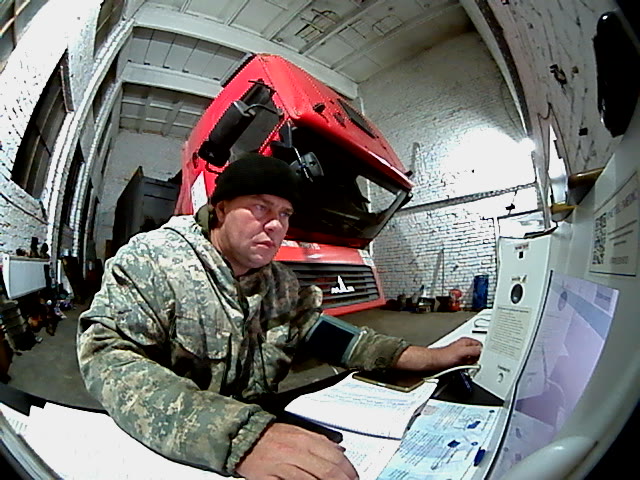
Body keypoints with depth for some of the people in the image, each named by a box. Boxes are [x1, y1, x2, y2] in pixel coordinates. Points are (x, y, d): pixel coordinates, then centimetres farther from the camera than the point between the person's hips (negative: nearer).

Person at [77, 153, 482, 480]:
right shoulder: (152, 258, -12)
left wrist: (427, 357, -7)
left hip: (257, 422, 5)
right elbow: (111, 360, -24)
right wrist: (236, 437, -39)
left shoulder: (283, 283, 6)